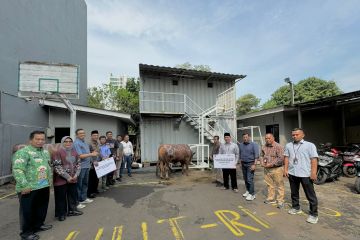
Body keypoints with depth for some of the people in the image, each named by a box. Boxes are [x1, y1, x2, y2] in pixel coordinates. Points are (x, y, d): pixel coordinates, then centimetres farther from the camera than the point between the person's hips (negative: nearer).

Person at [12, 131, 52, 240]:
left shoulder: (45, 152, 10)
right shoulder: (23, 152, -16)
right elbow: (17, 170, -21)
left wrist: (49, 180, 17)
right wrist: (25, 185, -24)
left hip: (44, 186, 8)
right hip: (29, 188, -8)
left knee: (42, 208, 20)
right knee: (27, 211, 8)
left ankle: (38, 225, 39)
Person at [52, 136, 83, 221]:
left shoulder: (74, 152, 7)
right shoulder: (58, 152, -12)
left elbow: (78, 164, 10)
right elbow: (57, 167, -16)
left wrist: (76, 175, -3)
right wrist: (67, 177, -16)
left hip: (73, 179, 6)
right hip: (61, 179, -6)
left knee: (73, 195, 15)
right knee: (61, 197, 6)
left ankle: (72, 210, 31)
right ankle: (61, 213, 23)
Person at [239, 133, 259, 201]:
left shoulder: (253, 144, -8)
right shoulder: (241, 145, 6)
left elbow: (256, 155, -11)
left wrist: (254, 164, -18)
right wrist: (241, 163, 11)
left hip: (250, 164, -5)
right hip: (243, 164, 5)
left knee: (250, 179, -9)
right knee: (245, 179, 12)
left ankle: (252, 194, -1)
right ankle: (248, 191, 26)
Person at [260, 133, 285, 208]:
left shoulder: (278, 147, -13)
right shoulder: (264, 147, 7)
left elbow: (281, 158, -19)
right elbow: (261, 156, 16)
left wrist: (271, 164, -18)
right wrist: (262, 163, -2)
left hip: (277, 169, -6)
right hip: (266, 169, 6)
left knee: (279, 185, 3)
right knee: (269, 185, 16)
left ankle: (280, 201, 14)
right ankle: (271, 199, 29)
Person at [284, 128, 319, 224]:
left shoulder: (310, 145, -4)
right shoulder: (288, 145, 9)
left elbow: (314, 159, -9)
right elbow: (287, 158, 10)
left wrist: (313, 172, -15)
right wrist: (285, 169, 4)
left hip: (305, 174, -5)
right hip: (292, 173, 5)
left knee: (310, 195, 4)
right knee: (294, 192, 18)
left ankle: (313, 214, 16)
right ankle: (296, 207, 35)